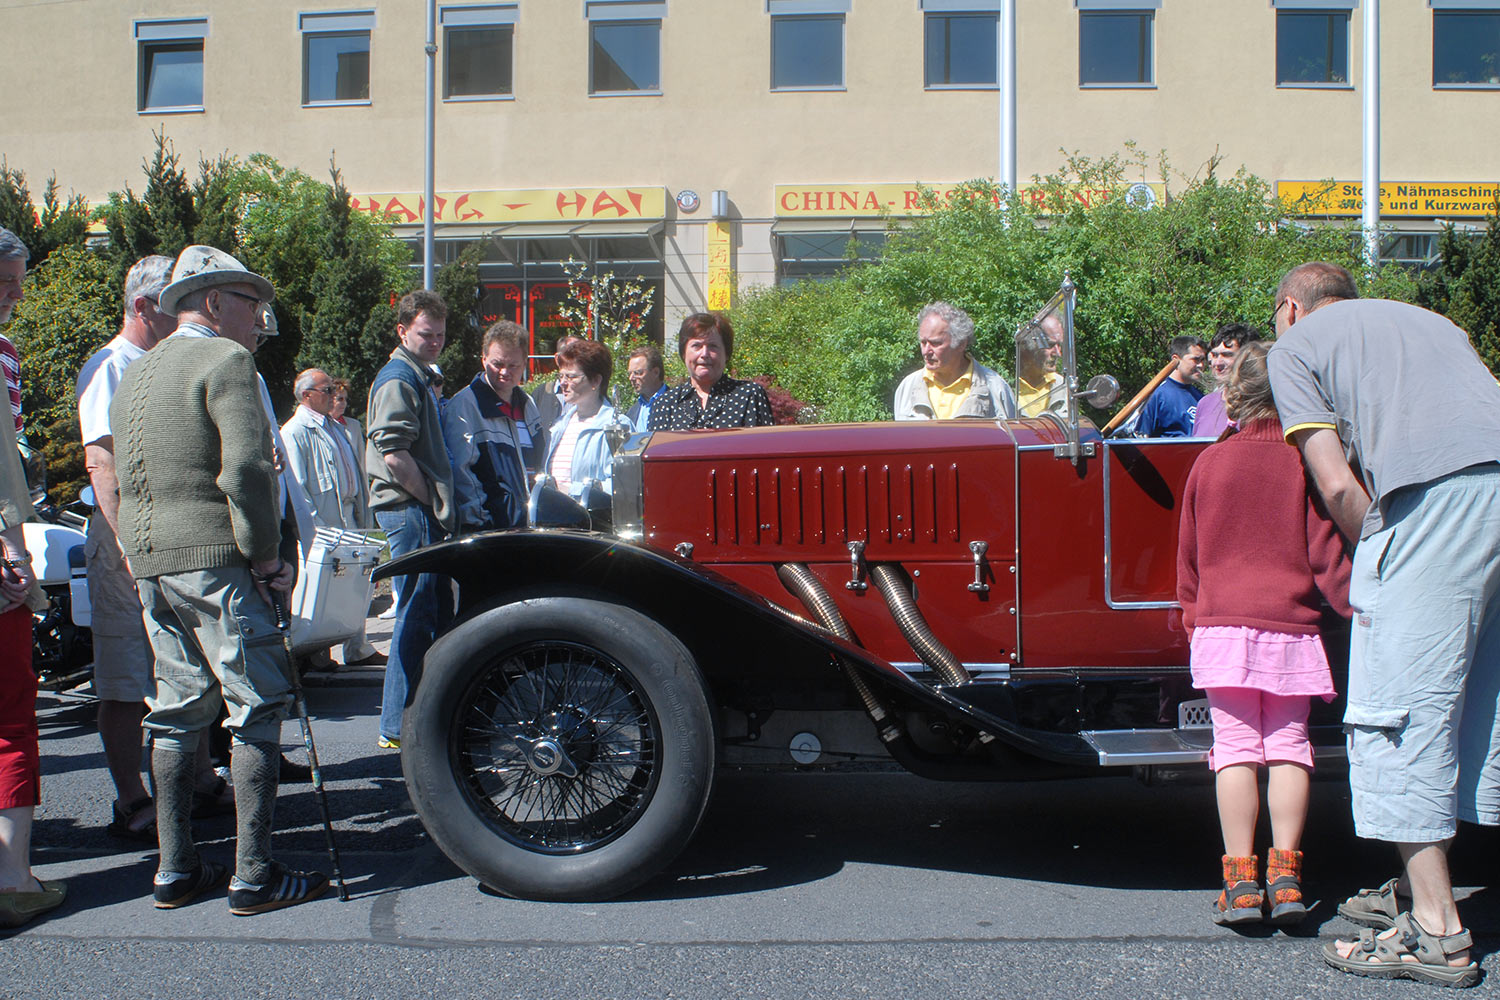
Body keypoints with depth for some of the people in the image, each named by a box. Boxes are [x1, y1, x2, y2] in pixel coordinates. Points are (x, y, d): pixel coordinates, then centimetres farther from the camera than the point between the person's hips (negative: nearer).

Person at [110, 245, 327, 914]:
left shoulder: (134, 375, 20)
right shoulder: (226, 360, -8)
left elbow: (129, 478, 19)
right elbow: (246, 470, -19)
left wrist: (138, 552, 18)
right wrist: (267, 554, -11)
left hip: (149, 562, 9)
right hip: (214, 559, -9)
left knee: (178, 708, 13)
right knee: (258, 706, -3)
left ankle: (174, 869, 17)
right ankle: (254, 875, -1)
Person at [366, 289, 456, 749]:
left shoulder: (420, 378, 21)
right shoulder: (398, 380, -12)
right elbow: (394, 455, -22)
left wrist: (442, 504, 17)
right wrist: (434, 502, -15)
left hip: (423, 512, 11)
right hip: (409, 510, -11)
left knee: (438, 614, 15)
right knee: (417, 617, -9)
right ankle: (398, 728, -4)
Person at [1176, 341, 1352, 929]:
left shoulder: (1208, 462, 6)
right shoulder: (1304, 462, -2)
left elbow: (1188, 555, 14)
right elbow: (1327, 552, -2)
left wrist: (1193, 616, 26)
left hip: (1222, 624, 1)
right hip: (1291, 626, -1)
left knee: (1236, 747, 2)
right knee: (1288, 746, 7)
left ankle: (1240, 881, 0)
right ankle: (1285, 878, 3)